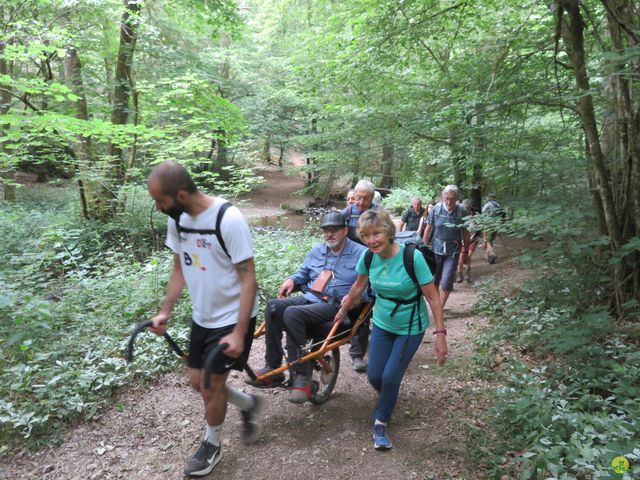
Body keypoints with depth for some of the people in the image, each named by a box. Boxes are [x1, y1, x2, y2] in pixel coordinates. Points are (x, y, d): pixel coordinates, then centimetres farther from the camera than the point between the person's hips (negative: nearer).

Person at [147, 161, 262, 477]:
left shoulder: (229, 219, -27)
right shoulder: (177, 219, -5)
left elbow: (248, 278, -23)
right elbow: (179, 268, 9)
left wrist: (239, 333, -24)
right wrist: (165, 311, 4)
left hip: (233, 318, -7)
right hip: (202, 317, 7)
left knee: (211, 386, 4)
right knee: (196, 381, 15)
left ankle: (212, 445, 32)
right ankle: (249, 404, 40)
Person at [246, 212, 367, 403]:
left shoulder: (360, 253, 1)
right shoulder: (316, 251, 20)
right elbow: (303, 272, 31)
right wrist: (292, 280, 9)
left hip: (335, 305, -6)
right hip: (309, 298, 6)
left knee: (292, 314, -32)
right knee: (273, 306, -21)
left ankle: (302, 375, -21)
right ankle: (273, 369, -14)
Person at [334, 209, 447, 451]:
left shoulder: (412, 257, -27)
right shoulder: (368, 256, -13)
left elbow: (433, 297, -20)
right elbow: (358, 287, 6)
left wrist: (440, 333, -21)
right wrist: (343, 311, 17)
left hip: (410, 328, -4)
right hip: (382, 323, 4)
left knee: (390, 378, -3)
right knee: (374, 376, 7)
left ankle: (380, 423, 24)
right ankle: (388, 400, 43)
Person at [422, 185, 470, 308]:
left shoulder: (462, 211, -7)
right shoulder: (436, 209, -7)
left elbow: (465, 233, 3)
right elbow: (428, 230, 1)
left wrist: (465, 251, 7)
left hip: (453, 253, -1)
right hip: (436, 250, 1)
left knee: (446, 283, -3)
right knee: (434, 280, 11)